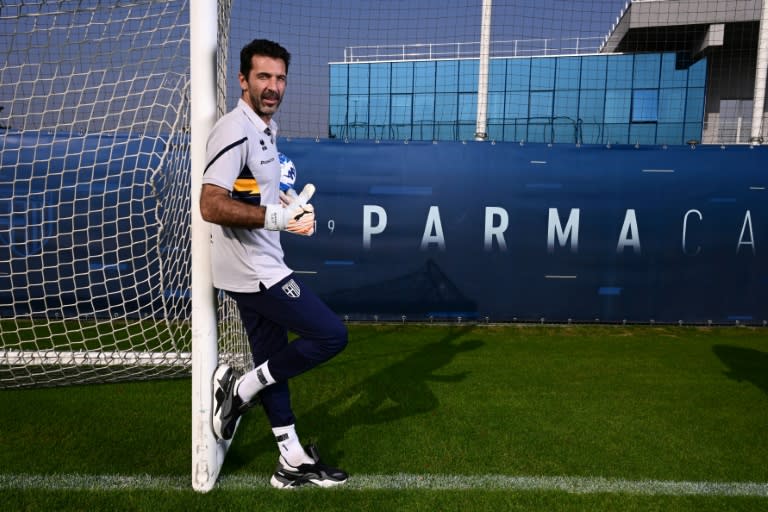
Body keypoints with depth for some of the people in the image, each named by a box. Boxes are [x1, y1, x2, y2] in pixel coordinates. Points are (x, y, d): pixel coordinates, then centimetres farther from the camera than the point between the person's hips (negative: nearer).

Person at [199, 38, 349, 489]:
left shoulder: (268, 128, 15)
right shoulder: (235, 130, -16)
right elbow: (211, 205, -25)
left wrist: (287, 202, 8)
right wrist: (276, 217, -32)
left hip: (260, 266, 10)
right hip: (252, 270, -10)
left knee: (274, 359, 14)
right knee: (332, 335, -7)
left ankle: (293, 460, 27)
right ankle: (241, 388, 8)